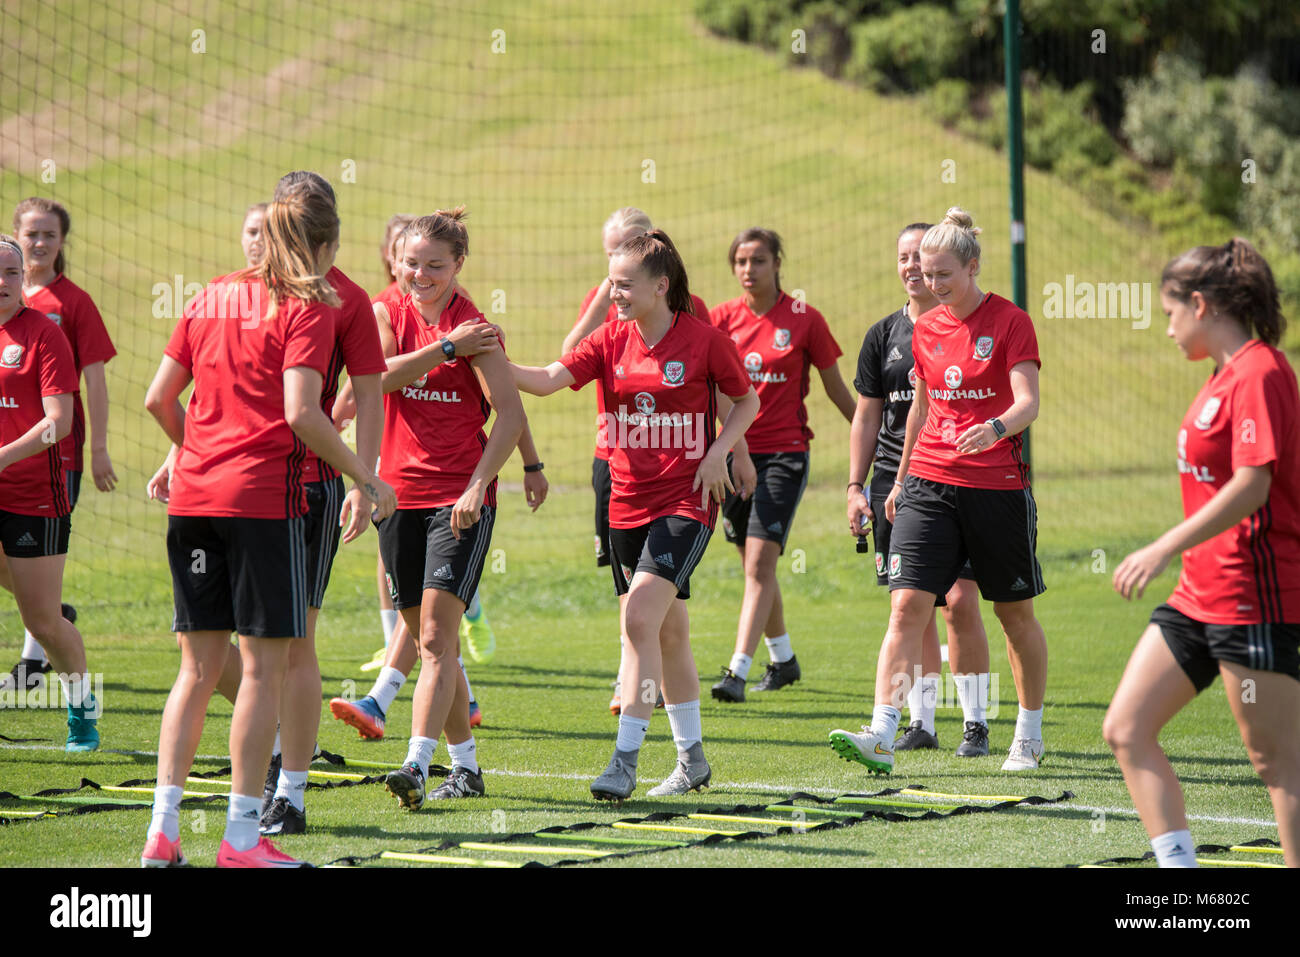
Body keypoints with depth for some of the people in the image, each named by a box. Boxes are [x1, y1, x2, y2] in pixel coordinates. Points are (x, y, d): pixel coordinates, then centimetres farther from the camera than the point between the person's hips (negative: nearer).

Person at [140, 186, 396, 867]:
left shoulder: (213, 297, 14)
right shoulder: (306, 309, -4)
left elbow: (158, 399, 13)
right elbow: (301, 413, -15)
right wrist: (366, 479, -7)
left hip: (193, 498, 6)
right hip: (264, 498, -6)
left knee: (198, 668, 11)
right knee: (264, 666, 0)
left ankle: (163, 829, 6)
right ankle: (241, 837, 0)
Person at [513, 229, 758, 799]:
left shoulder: (704, 340, -7)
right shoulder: (611, 341, 4)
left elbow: (747, 401, 6)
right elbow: (548, 379, -8)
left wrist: (716, 453, -9)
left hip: (685, 501, -5)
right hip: (628, 501, 5)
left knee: (640, 617, -19)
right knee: (668, 630, 13)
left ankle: (625, 759, -18)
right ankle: (692, 758, 27)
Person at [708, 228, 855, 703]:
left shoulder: (804, 319, -3)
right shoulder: (722, 318, 4)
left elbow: (836, 388, 6)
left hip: (784, 453, -4)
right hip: (735, 454, 4)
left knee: (760, 561, -15)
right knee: (755, 563, 13)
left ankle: (737, 671, -21)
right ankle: (783, 659, 32)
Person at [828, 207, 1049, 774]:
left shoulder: (1010, 322, -6)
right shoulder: (925, 329, 11)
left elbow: (1028, 402, -17)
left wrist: (996, 427, -37)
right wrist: (900, 478, 25)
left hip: (998, 487, -4)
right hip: (929, 484, 4)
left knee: (1015, 612, 9)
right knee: (907, 606, -11)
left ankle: (1029, 737, 26)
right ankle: (881, 738, -19)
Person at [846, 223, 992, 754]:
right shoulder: (883, 335, 11)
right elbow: (867, 416, 13)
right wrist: (856, 486, 7)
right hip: (896, 485, 4)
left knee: (959, 601, -9)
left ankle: (976, 723, 0)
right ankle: (921, 722, 11)